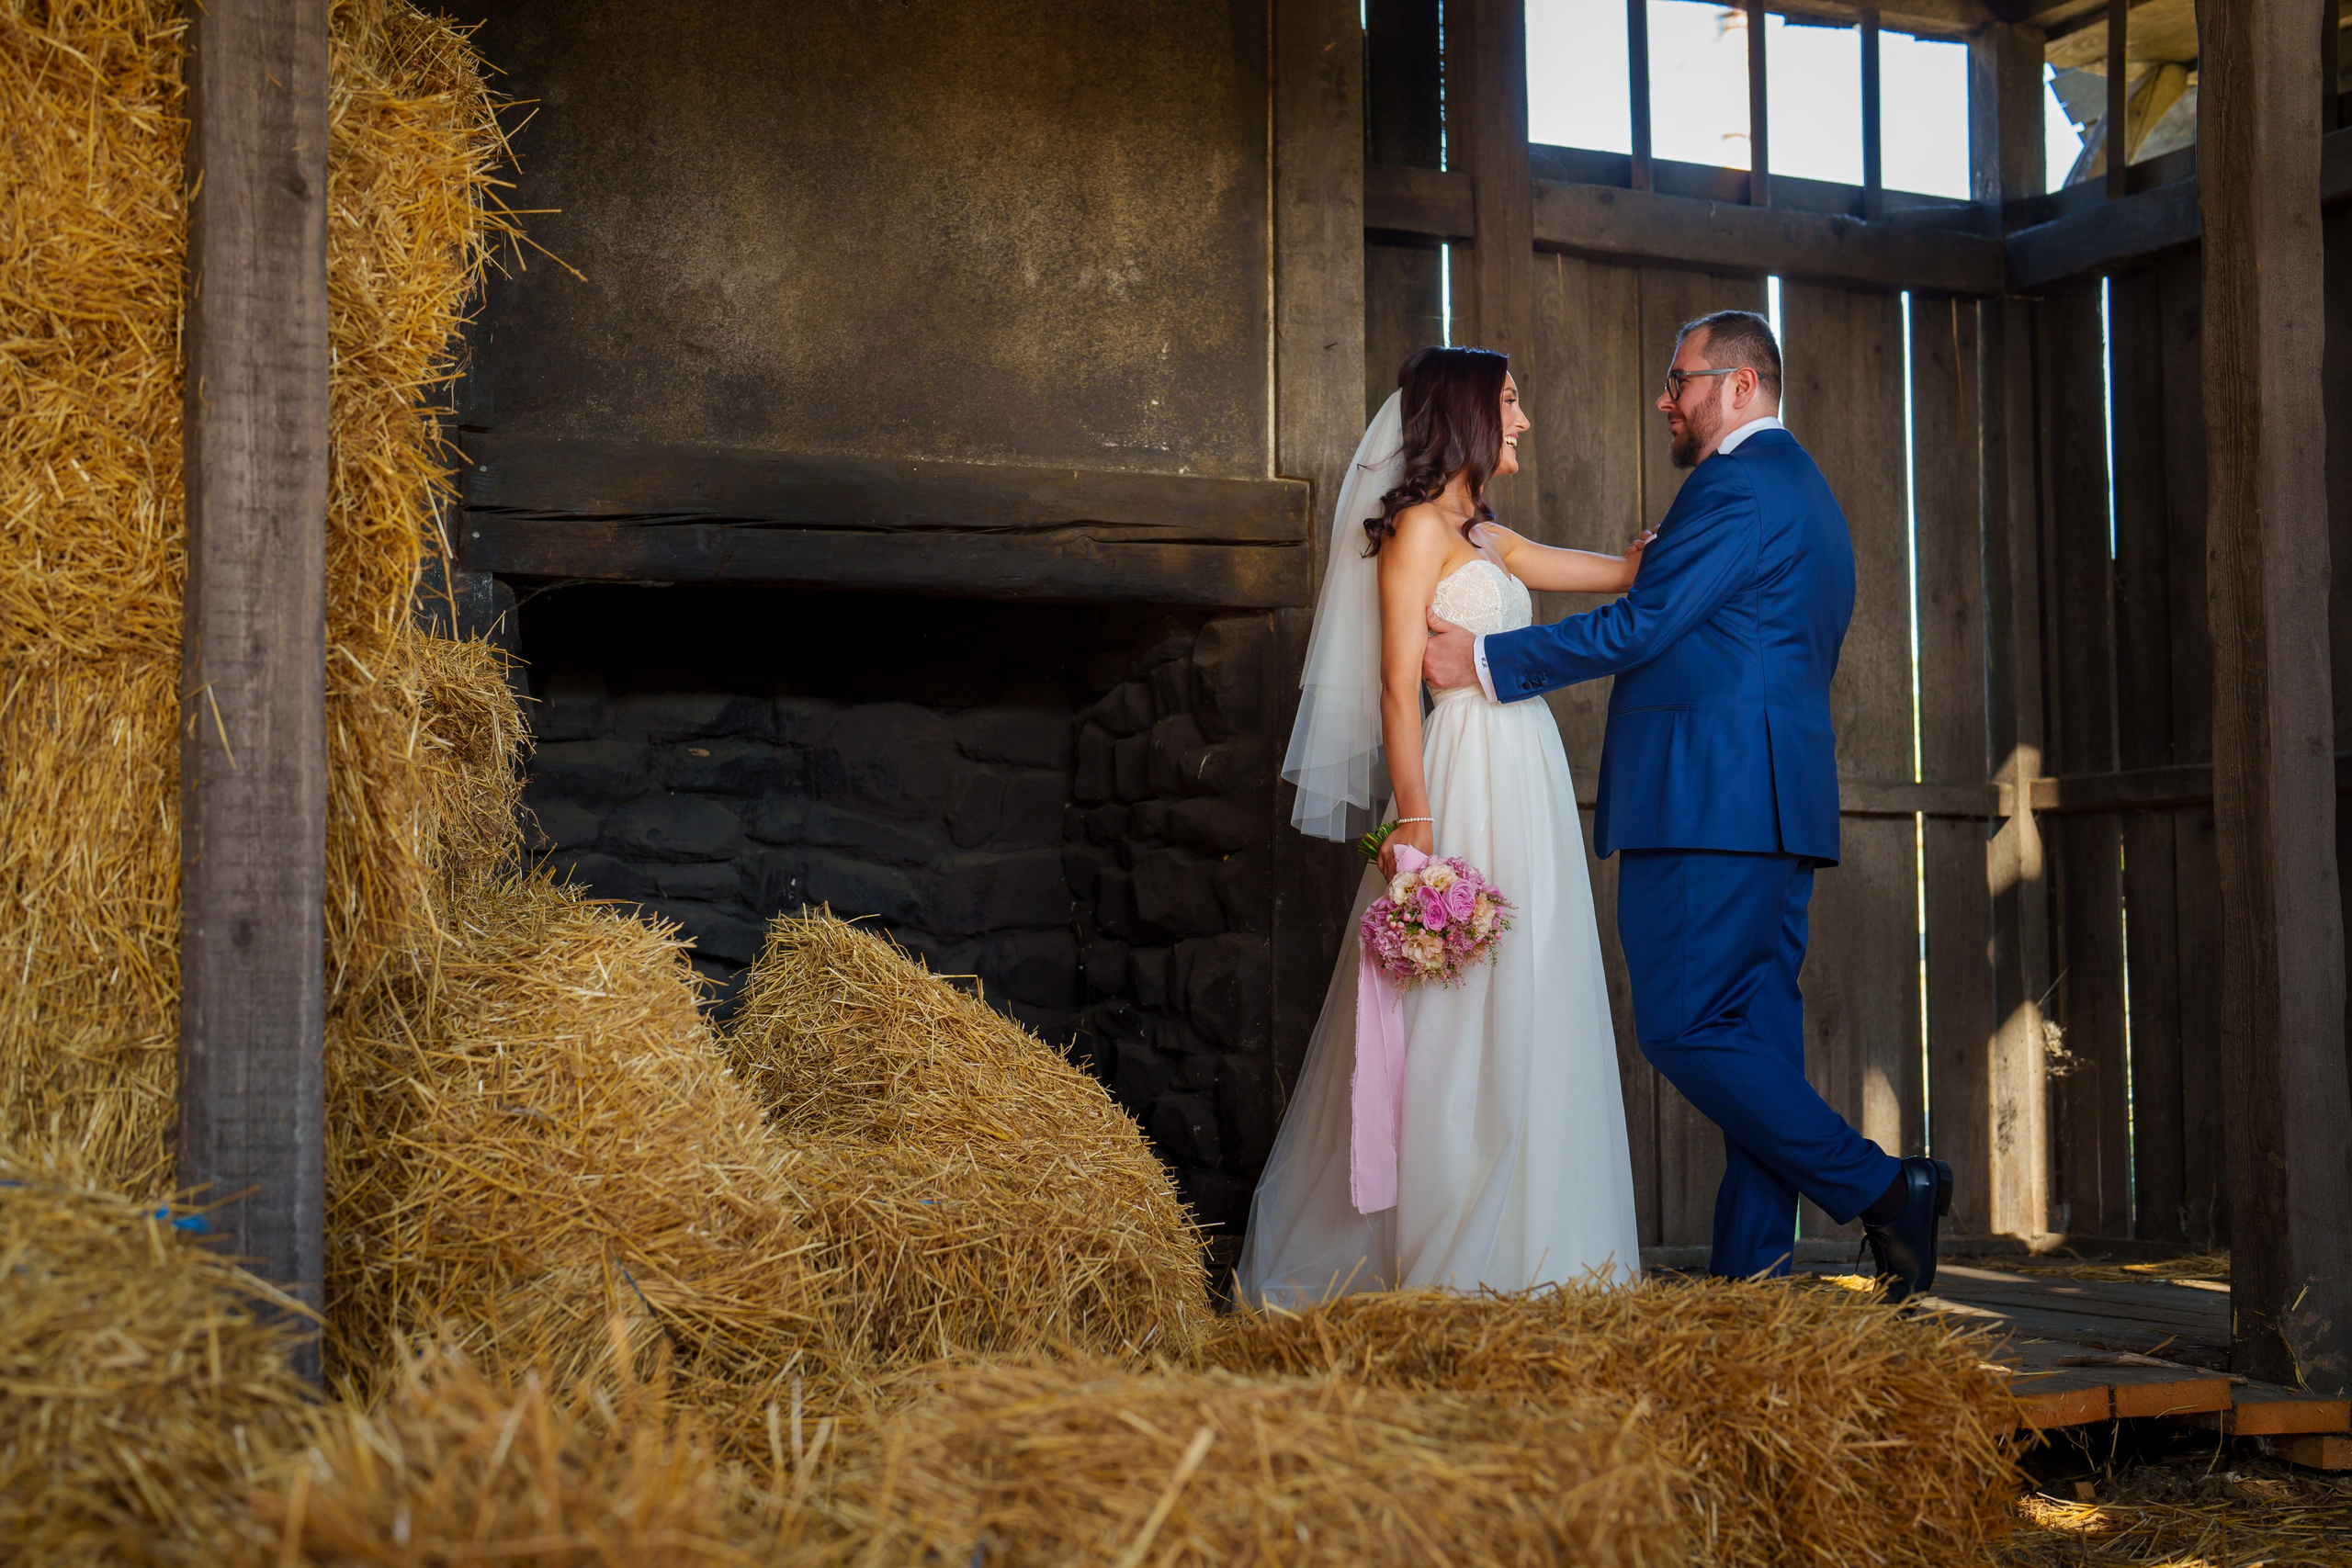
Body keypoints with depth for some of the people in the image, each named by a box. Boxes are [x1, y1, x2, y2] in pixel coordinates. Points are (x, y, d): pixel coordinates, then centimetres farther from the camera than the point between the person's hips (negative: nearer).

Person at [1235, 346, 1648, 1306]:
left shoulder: (1485, 538, 21)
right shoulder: (1417, 526, -4)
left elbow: (1623, 570, 28)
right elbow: (1399, 688, -12)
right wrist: (1415, 825, -18)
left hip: (1527, 790, 9)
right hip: (1467, 781, -9)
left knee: (1519, 1025, 7)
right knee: (1461, 1022, -8)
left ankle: (1511, 1249, 11)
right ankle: (1440, 1263, -3)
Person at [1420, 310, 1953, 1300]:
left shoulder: (1737, 483, -9)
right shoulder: (1805, 492, 24)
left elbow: (1638, 628, -15)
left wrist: (1485, 659, -9)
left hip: (1709, 804, -10)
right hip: (1776, 807, 10)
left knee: (1682, 1026, -10)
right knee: (1754, 1033, 7)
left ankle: (1880, 1189, -9)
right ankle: (1755, 1269, 8)